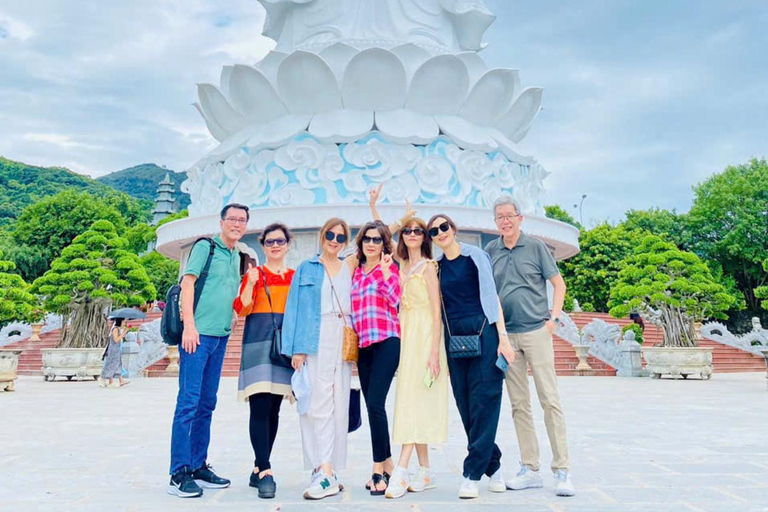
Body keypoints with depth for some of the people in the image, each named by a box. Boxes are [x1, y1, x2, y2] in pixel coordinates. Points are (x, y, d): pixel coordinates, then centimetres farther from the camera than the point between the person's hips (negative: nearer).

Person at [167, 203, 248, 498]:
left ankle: (198, 467, 20)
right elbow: (188, 283, -10)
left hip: (220, 337, 7)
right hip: (198, 333, -7)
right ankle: (178, 474, 0)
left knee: (207, 404, 11)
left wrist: (229, 326, 14)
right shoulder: (205, 247, -2)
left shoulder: (237, 256, 18)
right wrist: (189, 326, -17)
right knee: (189, 401, -6)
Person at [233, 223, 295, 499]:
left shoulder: (295, 276, 13)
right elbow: (241, 309, -5)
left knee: (273, 409, 8)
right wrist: (250, 284, -19)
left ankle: (259, 468, 19)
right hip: (258, 342, -4)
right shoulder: (254, 273, 3)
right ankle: (265, 472, -7)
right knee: (260, 408, -11)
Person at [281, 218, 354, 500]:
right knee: (318, 404, -9)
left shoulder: (350, 271, 16)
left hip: (343, 342, 3)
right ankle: (325, 473, -9)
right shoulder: (306, 269, 8)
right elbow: (294, 308, 2)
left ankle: (328, 471, 11)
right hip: (315, 341, -3)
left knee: (339, 405, 3)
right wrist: (297, 349, -7)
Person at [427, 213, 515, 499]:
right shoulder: (437, 266, 12)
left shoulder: (475, 255, 0)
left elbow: (491, 295, -3)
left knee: (484, 401, -6)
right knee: (465, 406, 5)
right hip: (454, 337, 5)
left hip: (483, 333, -4)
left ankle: (473, 473, 0)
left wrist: (503, 337, -9)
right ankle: (493, 466, 20)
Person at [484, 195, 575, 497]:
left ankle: (561, 471, 3)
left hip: (536, 332, -3)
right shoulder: (490, 251, 9)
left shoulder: (535, 246, 2)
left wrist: (553, 318, -6)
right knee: (519, 404, 7)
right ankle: (530, 469, 16)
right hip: (506, 335, 3)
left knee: (550, 400, -4)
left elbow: (558, 283, 5)